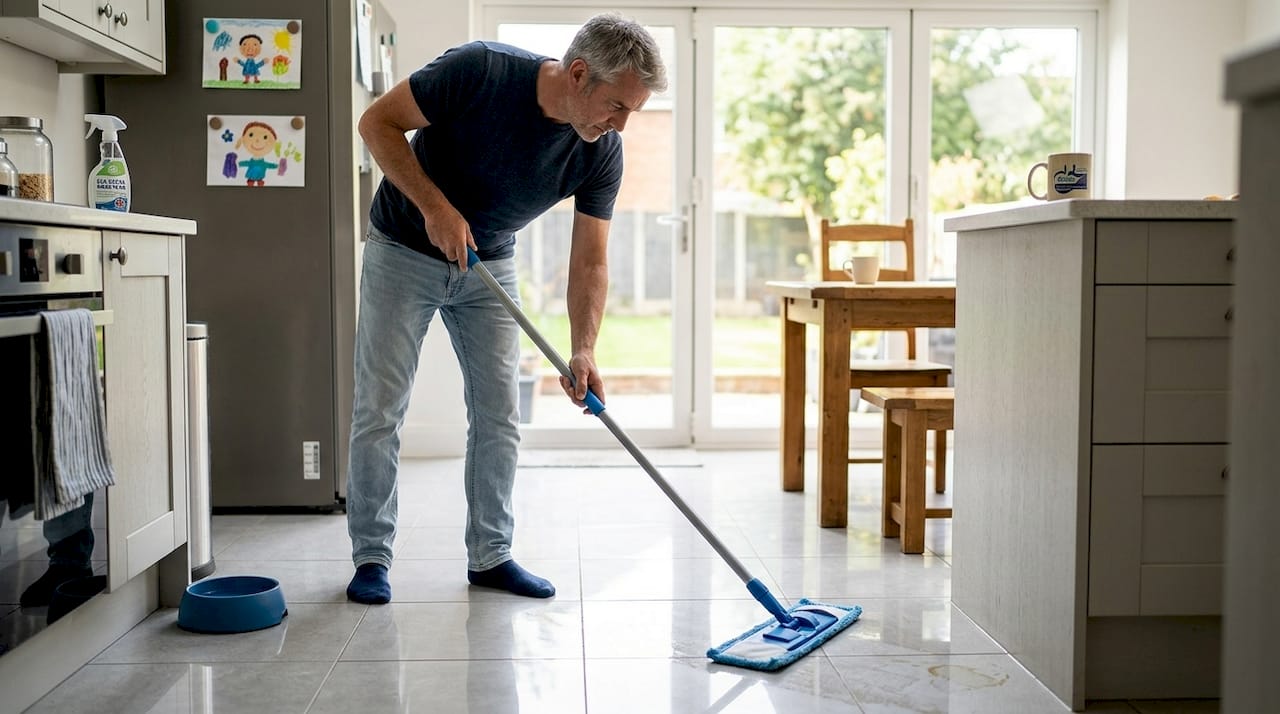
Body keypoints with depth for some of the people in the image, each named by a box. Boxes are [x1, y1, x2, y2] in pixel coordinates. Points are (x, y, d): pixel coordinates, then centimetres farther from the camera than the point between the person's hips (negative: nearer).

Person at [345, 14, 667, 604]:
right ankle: (371, 556, 9)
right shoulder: (480, 70, -28)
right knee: (379, 409, -3)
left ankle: (490, 555, 14)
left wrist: (583, 351, -25)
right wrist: (435, 205, -28)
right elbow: (378, 121, -18)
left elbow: (588, 258, -13)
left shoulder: (602, 154, -16)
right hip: (405, 251, -4)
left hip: (489, 265, 4)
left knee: (499, 412, 2)